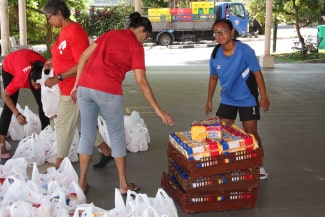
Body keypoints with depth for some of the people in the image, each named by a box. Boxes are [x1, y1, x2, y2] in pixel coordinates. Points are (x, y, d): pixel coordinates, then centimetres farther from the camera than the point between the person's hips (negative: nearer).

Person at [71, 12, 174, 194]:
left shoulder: (109, 34, 20)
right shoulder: (136, 46, 4)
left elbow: (84, 57, 14)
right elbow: (141, 81, -3)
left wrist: (77, 85, 18)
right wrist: (159, 111, -1)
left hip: (85, 87, 5)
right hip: (108, 91, -5)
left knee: (87, 134, 17)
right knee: (117, 136, 11)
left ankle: (82, 182, 24)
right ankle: (123, 184, 21)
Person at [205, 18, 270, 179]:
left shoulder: (245, 51, -22)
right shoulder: (215, 55, -9)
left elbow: (257, 73, -14)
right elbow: (213, 78, 5)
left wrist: (264, 97, -13)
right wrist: (209, 101, 9)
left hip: (248, 99, -4)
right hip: (227, 99, 4)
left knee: (251, 133, 3)